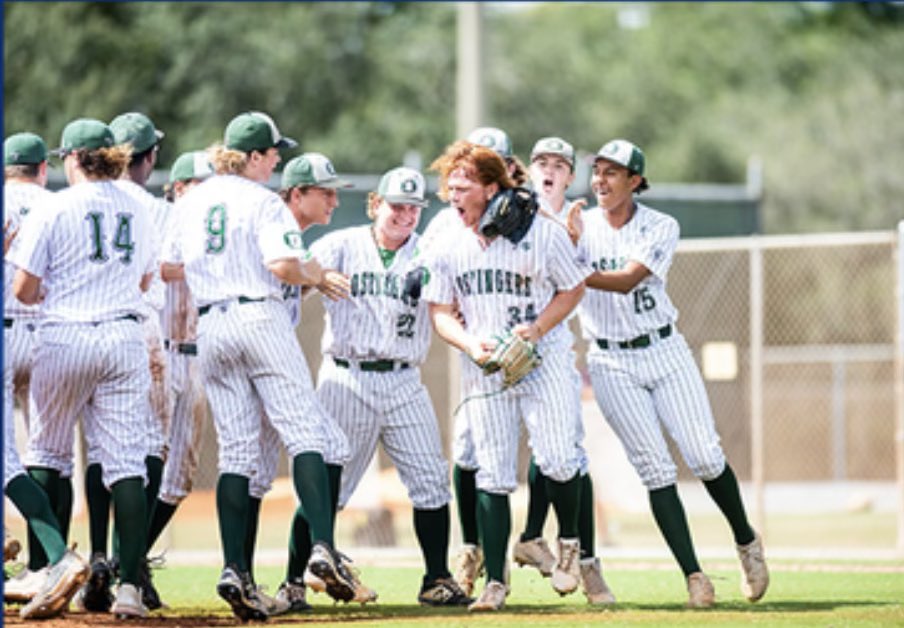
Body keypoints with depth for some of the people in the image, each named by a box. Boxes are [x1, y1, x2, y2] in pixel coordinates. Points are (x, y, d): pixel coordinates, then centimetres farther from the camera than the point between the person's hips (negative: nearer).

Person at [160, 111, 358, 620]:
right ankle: (324, 548, -22)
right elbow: (282, 264, -18)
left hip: (211, 326, 6)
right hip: (261, 319, -6)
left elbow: (170, 267, 17)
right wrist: (311, 275, 2)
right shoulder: (263, 202, -5)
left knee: (236, 449, 6)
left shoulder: (191, 202, 13)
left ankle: (235, 570, -4)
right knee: (304, 431, -6)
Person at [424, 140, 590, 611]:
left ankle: (569, 541, 15)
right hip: (484, 369, 3)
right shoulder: (449, 244, 1)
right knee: (491, 475, -1)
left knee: (556, 460, -14)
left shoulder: (541, 233, -10)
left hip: (542, 360, -3)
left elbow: (573, 289, 1)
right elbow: (440, 311, 7)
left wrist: (536, 330, -14)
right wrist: (471, 345, -13)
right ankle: (495, 581, 3)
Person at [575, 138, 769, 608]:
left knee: (704, 457, -6)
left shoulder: (661, 228, -5)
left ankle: (746, 540, 20)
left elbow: (628, 280, -20)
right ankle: (693, 574, -7)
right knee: (654, 468, -8)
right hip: (612, 364, 0)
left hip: (665, 352, 0)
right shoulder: (580, 226, 1)